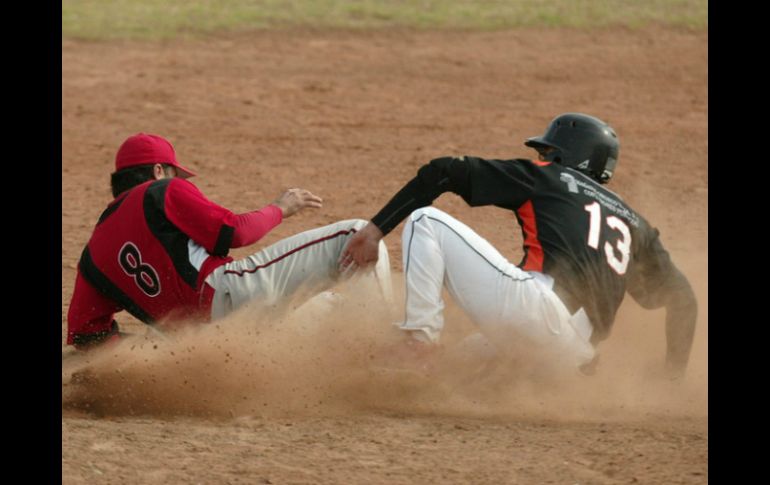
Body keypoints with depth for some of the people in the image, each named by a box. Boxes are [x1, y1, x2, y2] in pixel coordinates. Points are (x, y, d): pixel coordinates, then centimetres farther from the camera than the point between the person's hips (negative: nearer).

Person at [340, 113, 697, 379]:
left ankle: (419, 340, -8)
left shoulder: (543, 177, 16)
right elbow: (681, 296, 25)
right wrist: (673, 377, 31)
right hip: (572, 356, 7)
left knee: (425, 220, 6)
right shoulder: (633, 223, 28)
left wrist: (377, 228, 7)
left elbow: (443, 173, 8)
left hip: (532, 306, -7)